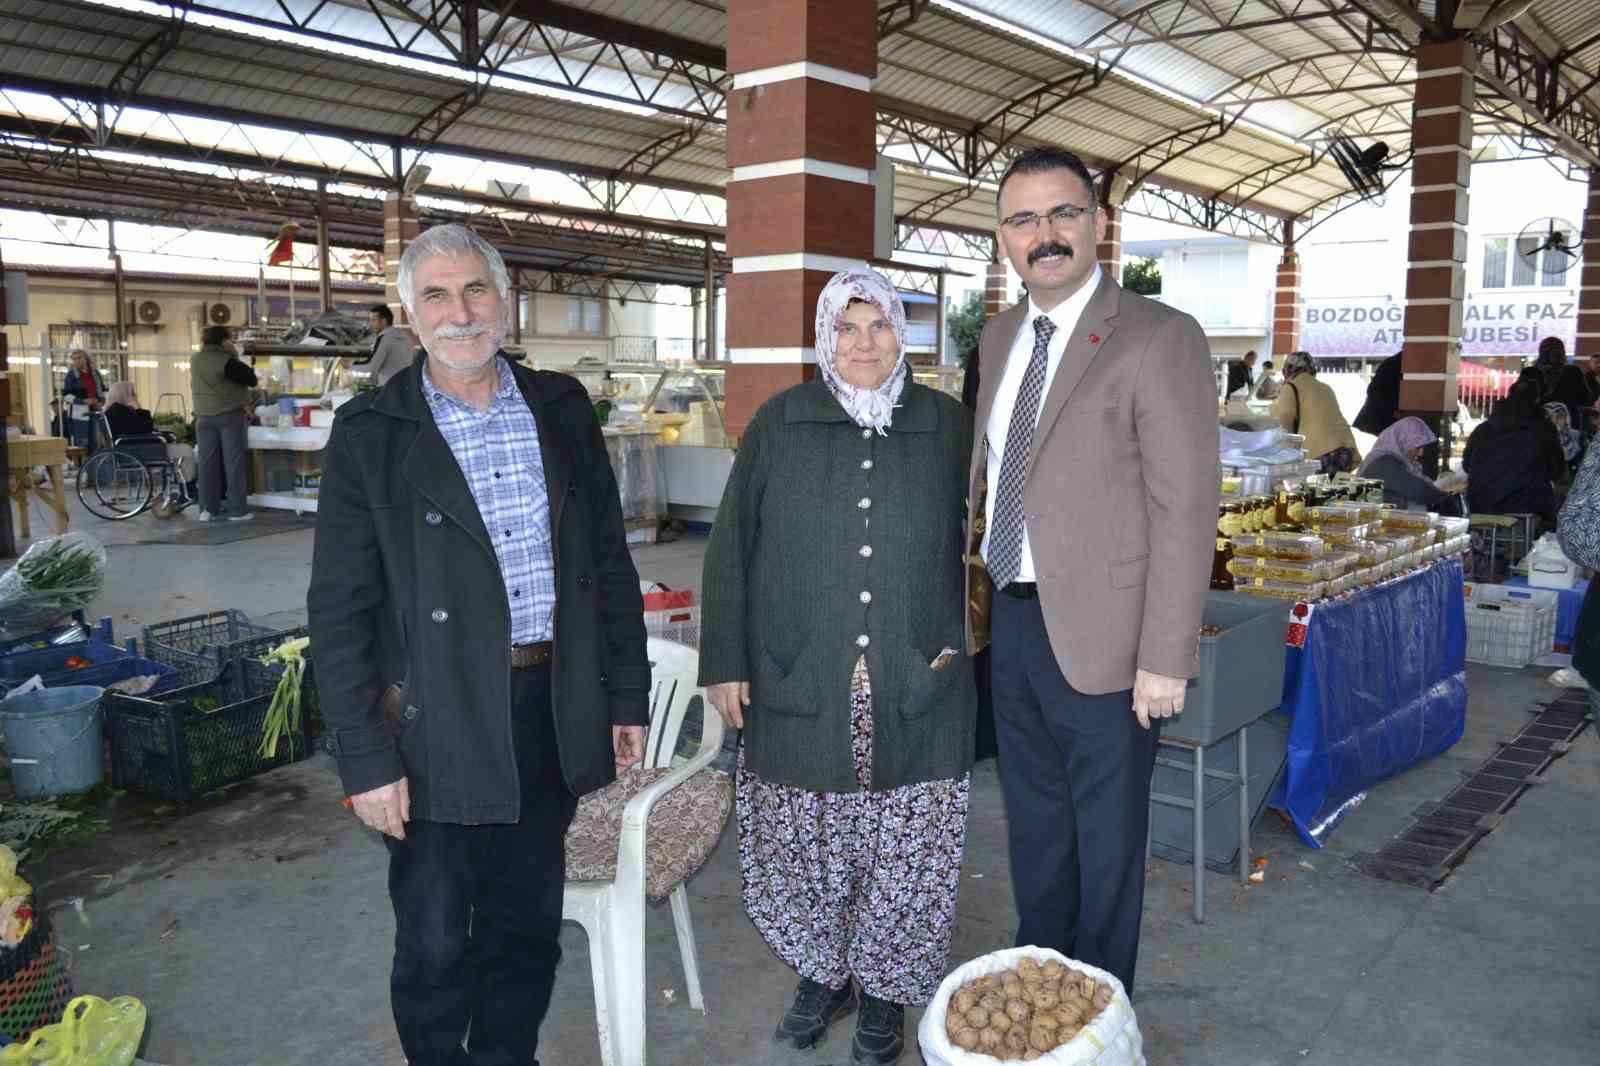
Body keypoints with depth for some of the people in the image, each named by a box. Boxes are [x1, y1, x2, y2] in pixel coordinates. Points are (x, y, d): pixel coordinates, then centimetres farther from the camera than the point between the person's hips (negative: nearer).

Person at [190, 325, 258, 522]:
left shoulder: (195, 361, 8)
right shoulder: (226, 361, -13)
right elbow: (251, 379, -10)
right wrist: (235, 357, -2)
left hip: (204, 417, 6)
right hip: (229, 415, -5)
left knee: (207, 463, 7)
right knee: (233, 462, -1)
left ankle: (207, 510, 6)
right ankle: (237, 510, -1)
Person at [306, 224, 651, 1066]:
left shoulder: (561, 409, 5)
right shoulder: (370, 432, -5)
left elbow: (610, 563, 9)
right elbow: (340, 610, -6)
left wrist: (626, 697, 6)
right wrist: (365, 759, -9)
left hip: (550, 712, 3)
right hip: (435, 729, -3)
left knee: (528, 928, 18)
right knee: (434, 944, 11)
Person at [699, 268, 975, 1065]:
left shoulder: (946, 425, 4)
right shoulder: (779, 424, 2)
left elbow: (975, 541, 11)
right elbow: (731, 548, 2)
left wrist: (959, 636, 2)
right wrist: (725, 662, -2)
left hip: (915, 695, 0)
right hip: (801, 689, 0)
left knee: (903, 850, 8)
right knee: (806, 843, 11)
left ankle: (884, 989, 30)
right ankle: (822, 971, 35)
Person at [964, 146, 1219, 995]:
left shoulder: (1158, 338, -14)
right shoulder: (1000, 336, 8)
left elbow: (1186, 508, -16)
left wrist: (1165, 660, -18)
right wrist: (970, 589, 12)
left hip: (1099, 637, -6)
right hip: (1014, 622, 6)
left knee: (1105, 839, 13)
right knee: (1033, 823, 23)